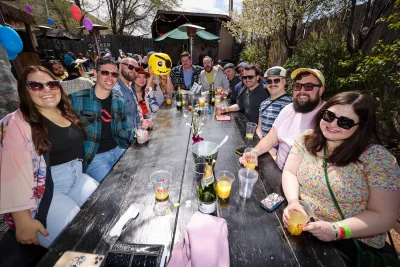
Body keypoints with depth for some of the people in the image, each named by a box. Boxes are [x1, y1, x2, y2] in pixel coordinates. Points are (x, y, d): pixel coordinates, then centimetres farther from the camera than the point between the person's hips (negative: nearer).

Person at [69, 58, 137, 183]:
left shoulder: (119, 101, 6)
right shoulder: (76, 99, -9)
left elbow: (120, 130, 10)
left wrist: (135, 133, -11)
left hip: (118, 150, 5)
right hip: (93, 156, -4)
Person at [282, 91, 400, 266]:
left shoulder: (377, 158, -14)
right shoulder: (307, 139, -4)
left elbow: (384, 216, -11)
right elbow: (289, 172, -3)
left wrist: (336, 230, -24)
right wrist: (293, 202, -21)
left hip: (351, 240, -2)